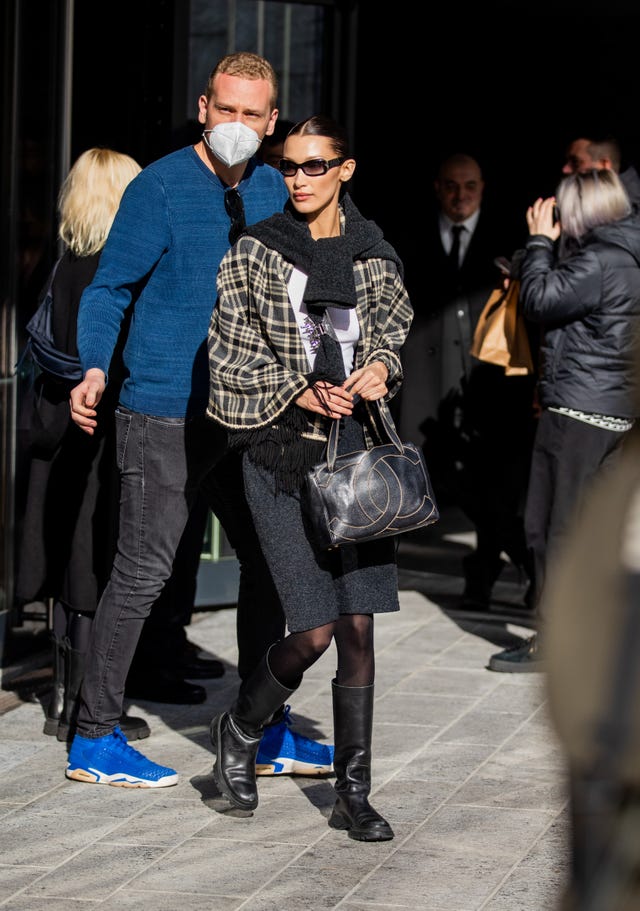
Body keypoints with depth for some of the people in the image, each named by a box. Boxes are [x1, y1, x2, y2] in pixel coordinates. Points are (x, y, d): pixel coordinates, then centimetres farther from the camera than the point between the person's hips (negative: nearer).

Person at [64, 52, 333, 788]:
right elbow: (108, 290, -7)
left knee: (270, 560, 10)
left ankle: (265, 733, 22)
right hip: (164, 417, -7)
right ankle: (94, 741, 7)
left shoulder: (273, 193, 9)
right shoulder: (160, 188, -9)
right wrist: (94, 371, -23)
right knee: (142, 572, -4)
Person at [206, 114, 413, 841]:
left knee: (358, 627, 0)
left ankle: (353, 794, 11)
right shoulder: (254, 254, 0)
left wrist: (380, 368, -7)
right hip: (280, 453, -3)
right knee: (316, 630, -8)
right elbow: (230, 354, 0)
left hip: (355, 450, 3)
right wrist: (299, 393, -12)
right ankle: (240, 728, 21)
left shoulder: (374, 255, 8)